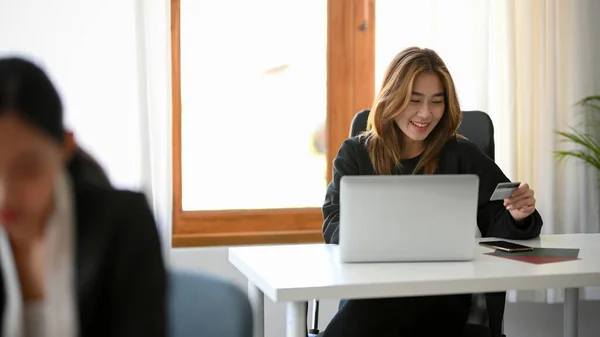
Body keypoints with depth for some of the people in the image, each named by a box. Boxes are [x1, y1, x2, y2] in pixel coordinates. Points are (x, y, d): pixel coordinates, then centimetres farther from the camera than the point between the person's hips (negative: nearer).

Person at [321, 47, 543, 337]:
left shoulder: (462, 156, 13)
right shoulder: (355, 153, 14)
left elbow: (497, 228, 8)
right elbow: (334, 225, 1)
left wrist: (517, 216, -15)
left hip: (442, 294, -1)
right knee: (359, 313, -36)